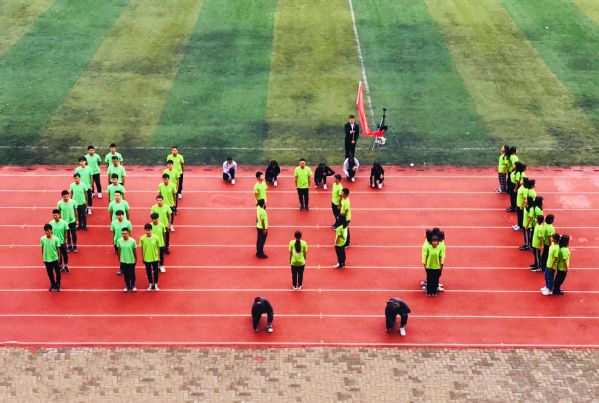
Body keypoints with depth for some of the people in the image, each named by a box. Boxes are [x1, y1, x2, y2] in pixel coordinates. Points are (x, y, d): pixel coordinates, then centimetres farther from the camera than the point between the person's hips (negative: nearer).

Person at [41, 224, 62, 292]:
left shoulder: (55, 239, -17)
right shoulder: (42, 239, -12)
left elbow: (58, 249, -6)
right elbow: (42, 249, 0)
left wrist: (59, 258, 0)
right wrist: (43, 258, 7)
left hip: (55, 258, -1)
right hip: (47, 259, 1)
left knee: (57, 272, 12)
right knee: (50, 273, 15)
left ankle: (57, 284, 33)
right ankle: (53, 284, 36)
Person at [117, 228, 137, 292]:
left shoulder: (132, 241, -17)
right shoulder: (119, 241, -11)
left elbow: (134, 251, -5)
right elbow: (119, 251, 2)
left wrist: (136, 259, 2)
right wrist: (119, 259, 8)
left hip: (131, 261, -2)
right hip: (123, 261, 2)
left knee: (132, 274, 11)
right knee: (125, 274, 13)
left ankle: (133, 286, 30)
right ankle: (127, 286, 30)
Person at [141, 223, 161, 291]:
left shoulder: (156, 238, -15)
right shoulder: (142, 238, -14)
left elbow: (158, 248, -3)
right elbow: (142, 249, -2)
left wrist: (158, 257, 2)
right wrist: (143, 258, 4)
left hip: (155, 258, 0)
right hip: (147, 258, 0)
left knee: (156, 271, 12)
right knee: (148, 272, 14)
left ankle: (155, 284, 30)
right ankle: (150, 284, 34)